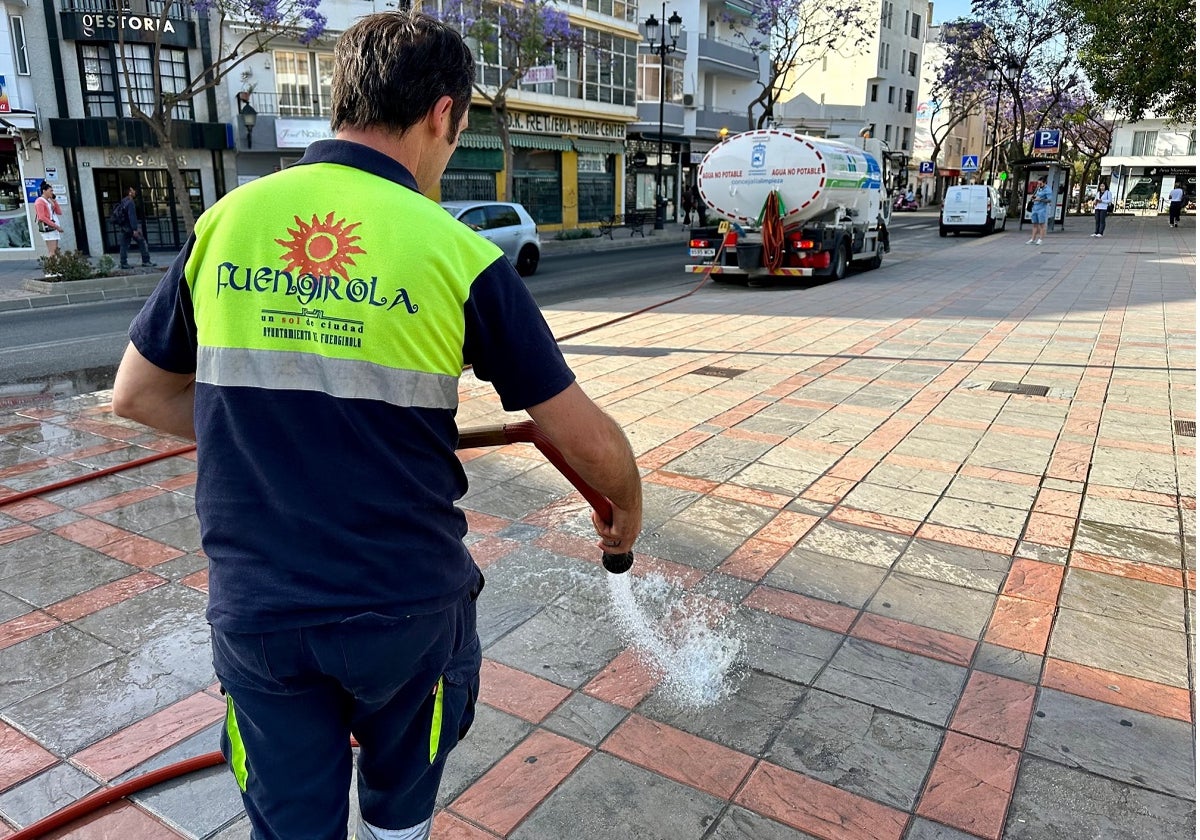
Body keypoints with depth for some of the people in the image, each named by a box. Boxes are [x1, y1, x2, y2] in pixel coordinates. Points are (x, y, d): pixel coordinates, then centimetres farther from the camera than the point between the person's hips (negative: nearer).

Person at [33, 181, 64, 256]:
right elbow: (42, 217, -14)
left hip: (54, 228, 8)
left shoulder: (50, 201, 17)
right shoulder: (40, 201, -7)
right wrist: (56, 226, -17)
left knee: (56, 251, 5)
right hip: (47, 228, -8)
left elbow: (59, 212, 16)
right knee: (52, 252, -14)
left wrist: (54, 201, 8)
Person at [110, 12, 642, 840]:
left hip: (253, 608, 3)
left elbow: (138, 393, 8)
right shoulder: (457, 253, -13)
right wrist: (627, 508, 12)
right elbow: (588, 440, -9)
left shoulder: (225, 221, -3)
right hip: (406, 608, -2)